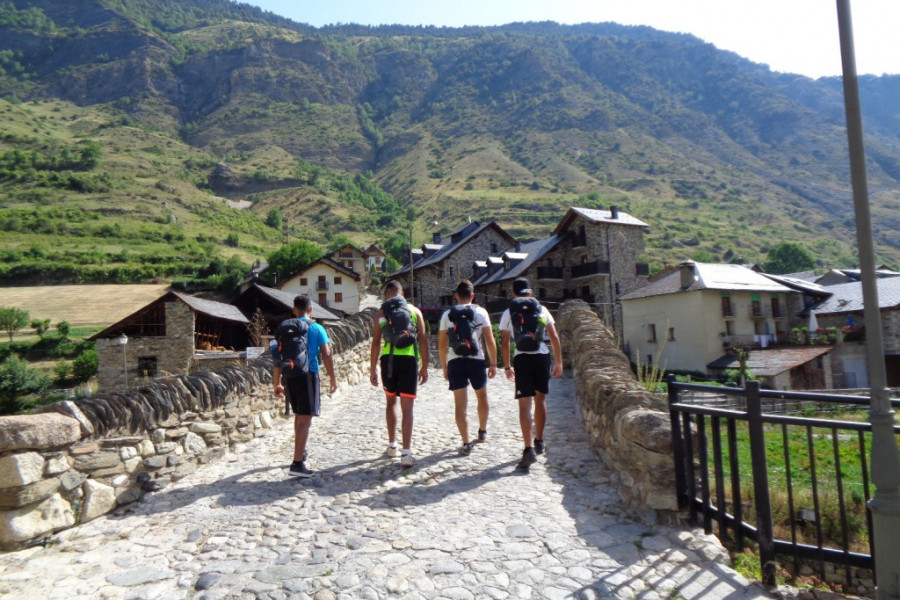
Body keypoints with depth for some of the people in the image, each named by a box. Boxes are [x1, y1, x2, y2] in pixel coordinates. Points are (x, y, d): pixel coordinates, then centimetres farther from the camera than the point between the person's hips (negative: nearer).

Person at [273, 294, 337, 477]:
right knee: (305, 419, -4)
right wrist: (332, 379, 2)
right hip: (307, 375, -5)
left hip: (289, 377, 5)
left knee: (298, 416, 22)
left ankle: (301, 452, 37)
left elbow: (278, 357, 7)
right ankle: (297, 463, -10)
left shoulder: (284, 327, 8)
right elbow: (326, 355, -7)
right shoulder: (316, 328, -2)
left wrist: (277, 383, 13)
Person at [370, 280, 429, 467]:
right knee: (407, 407, 0)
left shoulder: (381, 312, 7)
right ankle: (406, 452, -6)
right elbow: (423, 340, 4)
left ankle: (392, 446, 27)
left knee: (391, 402, 20)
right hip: (409, 359, -1)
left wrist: (373, 369, 8)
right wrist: (424, 367, 9)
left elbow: (376, 342, 3)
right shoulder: (414, 311, 7)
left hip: (388, 359, 1)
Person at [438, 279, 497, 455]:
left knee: (460, 404, 3)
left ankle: (466, 443, 0)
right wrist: (493, 363, 5)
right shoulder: (480, 312, 2)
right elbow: (490, 340, -3)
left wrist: (444, 367, 14)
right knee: (482, 397, 22)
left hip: (454, 361, 0)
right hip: (476, 360, 0)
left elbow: (441, 345, 6)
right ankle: (482, 432, 37)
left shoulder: (447, 315, 6)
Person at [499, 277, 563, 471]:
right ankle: (539, 441, 31)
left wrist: (507, 366, 12)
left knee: (525, 404, -3)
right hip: (542, 357, 3)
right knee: (540, 399, 18)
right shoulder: (542, 310, 8)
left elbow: (504, 343, 4)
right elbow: (554, 337, 5)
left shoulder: (508, 313, 4)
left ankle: (529, 449, -15)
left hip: (522, 359, -2)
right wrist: (559, 362, 11)